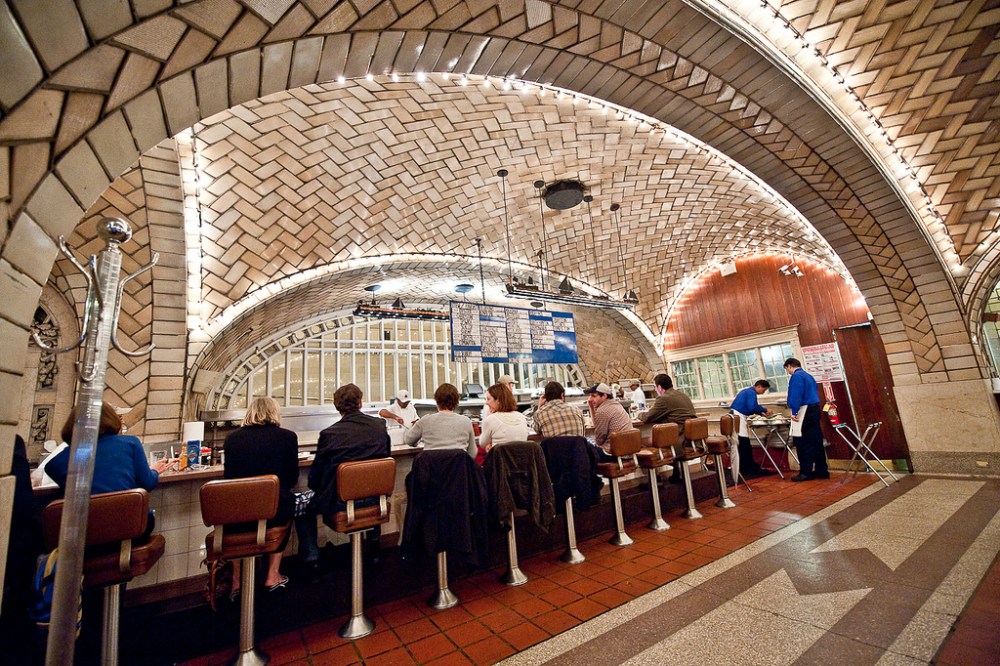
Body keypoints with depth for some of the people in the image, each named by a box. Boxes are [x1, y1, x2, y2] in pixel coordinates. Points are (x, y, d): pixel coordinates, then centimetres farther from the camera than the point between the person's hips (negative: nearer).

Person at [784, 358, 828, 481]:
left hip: (804, 411, -10)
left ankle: (806, 472, -1)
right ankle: (822, 471, 18)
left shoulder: (796, 376, -10)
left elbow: (796, 395, -20)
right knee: (816, 440, 12)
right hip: (814, 409, 10)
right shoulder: (808, 375, 19)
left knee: (802, 442, -4)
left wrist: (794, 412, -19)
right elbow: (814, 393, 22)